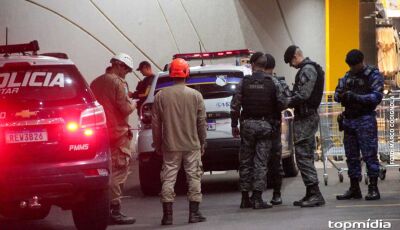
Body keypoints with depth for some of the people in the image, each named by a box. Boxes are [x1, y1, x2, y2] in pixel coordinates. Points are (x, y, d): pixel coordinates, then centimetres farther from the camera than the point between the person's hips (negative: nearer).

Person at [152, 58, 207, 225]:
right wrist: (202, 142, 12)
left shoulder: (161, 96, -1)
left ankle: (167, 215, 1)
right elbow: (202, 122, 1)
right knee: (194, 177, 6)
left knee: (168, 179, 4)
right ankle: (194, 213, 5)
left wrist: (157, 144, 13)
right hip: (192, 145, -1)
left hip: (170, 146, 1)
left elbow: (155, 123, 3)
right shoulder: (195, 95, -3)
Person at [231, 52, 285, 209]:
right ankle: (257, 198, -5)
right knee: (261, 162, 0)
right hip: (265, 125, -1)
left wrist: (234, 125, 7)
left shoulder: (245, 82, 0)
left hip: (247, 125, 1)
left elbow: (235, 105, -1)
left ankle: (245, 198, 12)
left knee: (245, 161, 10)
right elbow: (279, 106, -5)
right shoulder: (272, 83, -3)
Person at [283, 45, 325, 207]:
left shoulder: (307, 70, -13)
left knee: (303, 156, -11)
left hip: (304, 119, -11)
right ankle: (311, 194, 17)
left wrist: (286, 102, -9)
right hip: (308, 116, 11)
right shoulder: (311, 68, 20)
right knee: (306, 157, 13)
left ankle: (315, 193, -13)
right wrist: (289, 100, 12)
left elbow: (302, 95, -21)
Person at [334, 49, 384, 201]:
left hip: (365, 120, -7)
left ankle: (373, 188, -6)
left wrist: (356, 97, -24)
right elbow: (337, 93, 16)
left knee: (369, 154, -8)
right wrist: (341, 96, -8)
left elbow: (377, 97, -14)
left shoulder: (373, 75, -5)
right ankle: (354, 189, 14)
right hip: (349, 120, 7)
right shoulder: (347, 76, 15)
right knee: (351, 156, 8)